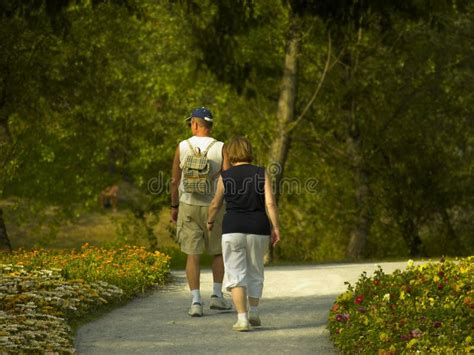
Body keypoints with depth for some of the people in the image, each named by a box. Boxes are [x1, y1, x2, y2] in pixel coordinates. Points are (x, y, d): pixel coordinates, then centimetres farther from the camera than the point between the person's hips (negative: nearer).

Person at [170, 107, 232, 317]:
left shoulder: (182, 147, -3)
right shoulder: (220, 149, -6)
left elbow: (175, 181, 1)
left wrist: (174, 207, 13)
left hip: (188, 206, 0)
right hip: (212, 206, 0)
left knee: (192, 255, 2)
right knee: (219, 252, 18)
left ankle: (196, 301, -5)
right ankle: (217, 295, 14)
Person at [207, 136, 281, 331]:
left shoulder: (225, 176, 3)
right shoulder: (261, 174, 4)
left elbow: (215, 204, 15)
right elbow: (270, 203, -5)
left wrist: (210, 221, 33)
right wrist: (275, 228, -2)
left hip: (233, 229, -2)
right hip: (258, 229, 2)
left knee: (236, 275, 1)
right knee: (255, 271, 21)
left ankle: (242, 318, -10)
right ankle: (253, 312, 24)